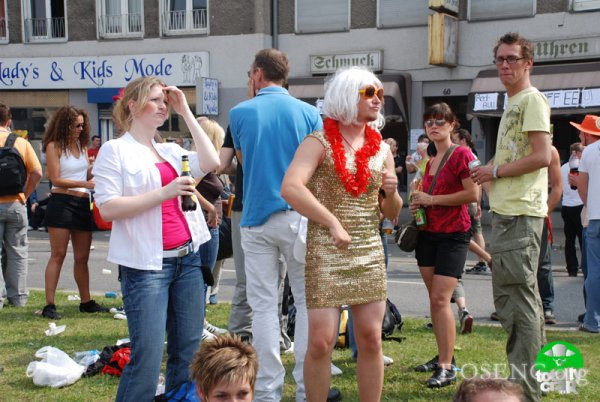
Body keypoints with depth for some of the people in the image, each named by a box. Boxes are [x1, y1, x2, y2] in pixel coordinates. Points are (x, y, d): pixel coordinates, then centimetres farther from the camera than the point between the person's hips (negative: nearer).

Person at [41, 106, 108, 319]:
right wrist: (85, 184, -17)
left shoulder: (81, 145, 15)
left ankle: (86, 301, 17)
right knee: (58, 254, -7)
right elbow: (56, 179, -12)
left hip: (83, 204, 6)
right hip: (61, 203, -6)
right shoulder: (54, 146, -4)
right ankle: (49, 305, -5)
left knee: (82, 257, 10)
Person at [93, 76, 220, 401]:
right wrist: (164, 193, -19)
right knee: (148, 357, -10)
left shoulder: (171, 151, 16)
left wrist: (186, 112, 6)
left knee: (189, 353, 7)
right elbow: (107, 208, -10)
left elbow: (210, 163, 1)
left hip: (187, 259, 6)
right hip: (146, 265, -6)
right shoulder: (115, 150, -1)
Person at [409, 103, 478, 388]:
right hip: (428, 233, 8)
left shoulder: (461, 154, -8)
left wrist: (431, 199, -15)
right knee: (434, 298, 8)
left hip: (453, 234, -8)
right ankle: (443, 356, 18)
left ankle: (447, 368, -10)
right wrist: (419, 203, 7)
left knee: (440, 298, -14)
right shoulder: (430, 161, 15)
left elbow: (472, 194, -17)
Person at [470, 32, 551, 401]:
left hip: (521, 214, -11)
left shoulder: (532, 99, -9)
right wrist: (492, 172, 9)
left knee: (519, 297, -8)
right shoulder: (513, 103, 20)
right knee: (509, 295, 16)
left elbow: (542, 156, -18)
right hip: (506, 211, 11)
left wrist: (496, 171, -10)